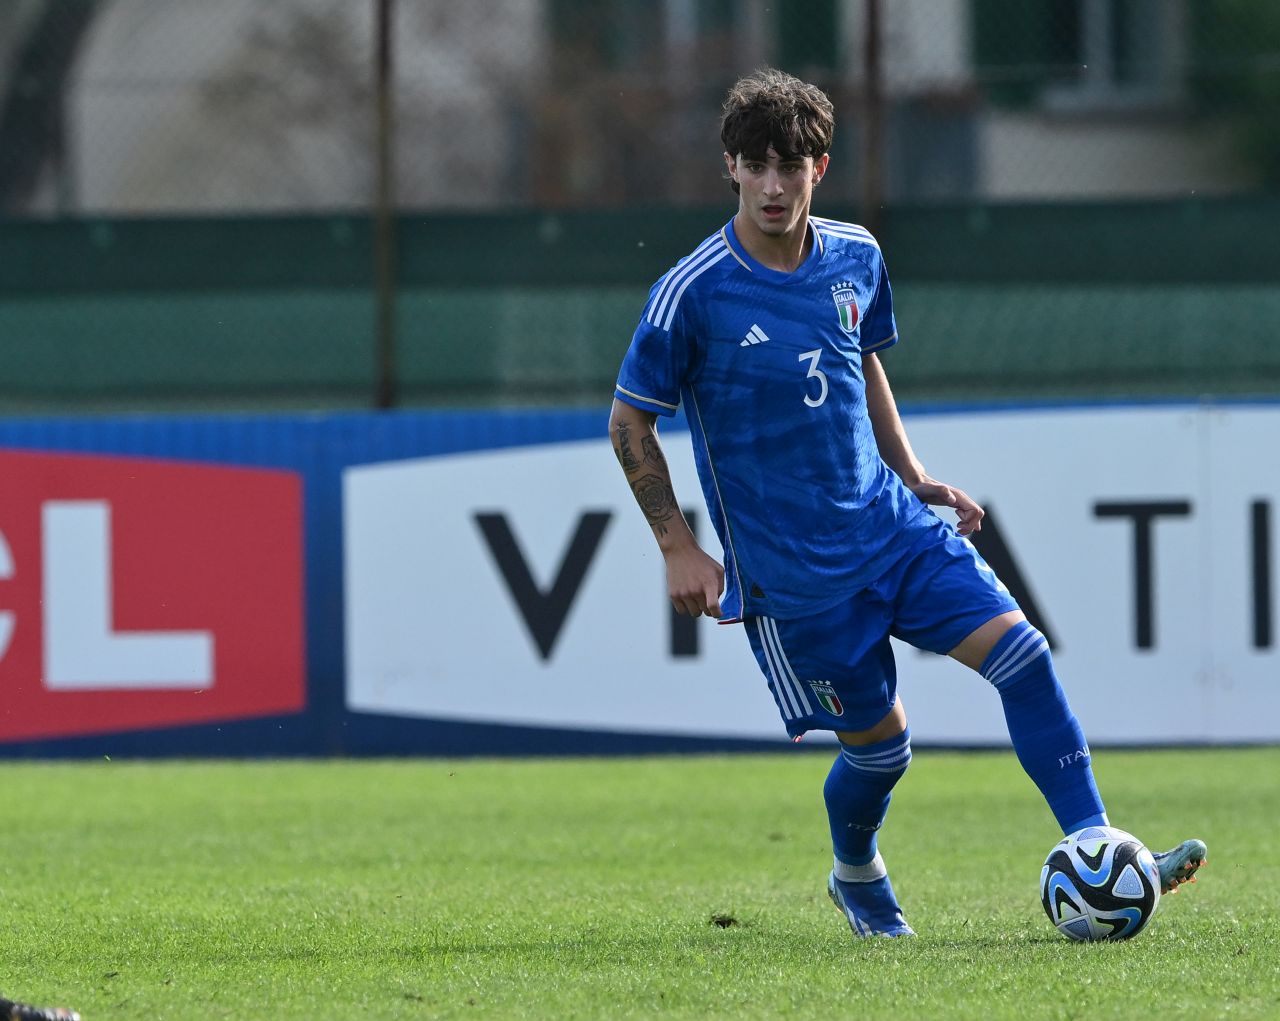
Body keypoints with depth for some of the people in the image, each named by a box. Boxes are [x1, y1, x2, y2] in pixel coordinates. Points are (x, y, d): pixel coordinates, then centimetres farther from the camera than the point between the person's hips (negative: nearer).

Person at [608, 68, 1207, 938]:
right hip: (788, 567, -5)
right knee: (879, 743, 2)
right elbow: (630, 423, -5)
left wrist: (913, 476, 13)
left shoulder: (855, 258, 3)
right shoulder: (695, 293, -14)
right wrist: (679, 549, -9)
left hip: (893, 526, 5)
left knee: (1022, 654, -11)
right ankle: (858, 877, 35)